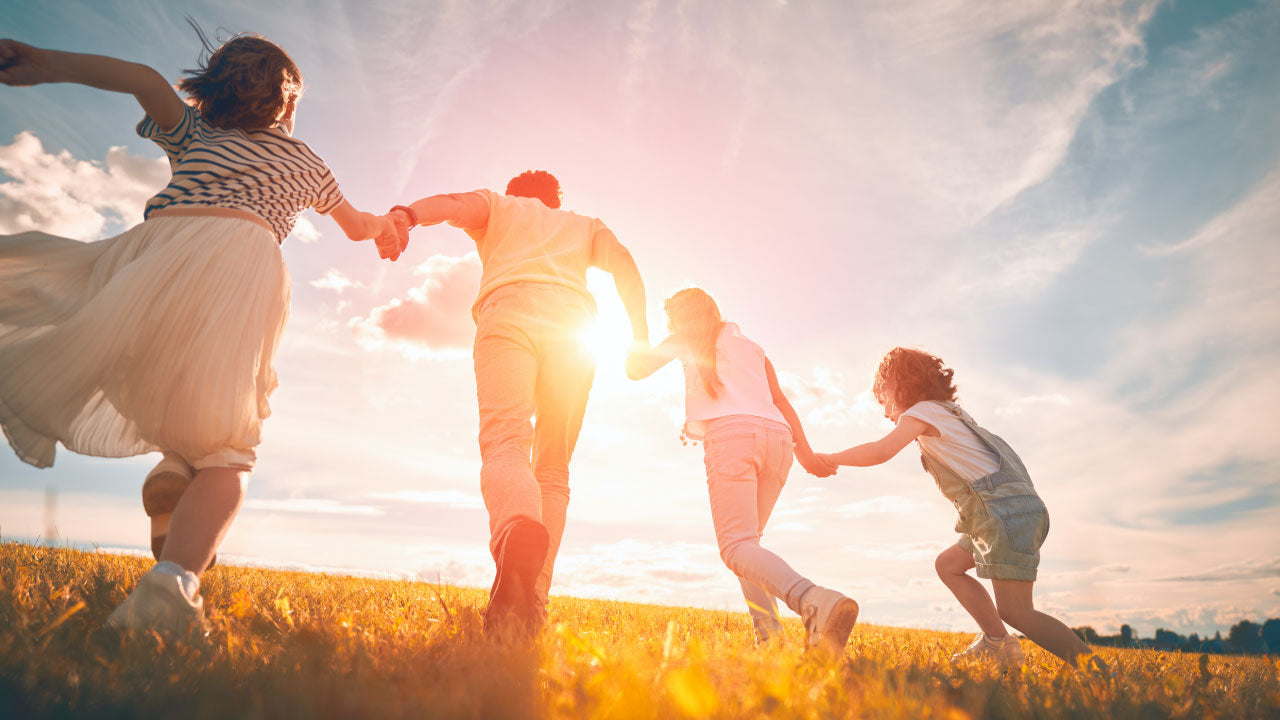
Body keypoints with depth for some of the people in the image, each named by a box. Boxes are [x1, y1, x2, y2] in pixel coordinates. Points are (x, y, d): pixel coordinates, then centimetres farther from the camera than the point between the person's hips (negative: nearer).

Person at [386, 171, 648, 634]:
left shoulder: (496, 205, 33)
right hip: (571, 326, 2)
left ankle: (519, 528, -53)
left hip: (507, 317, -2)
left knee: (504, 443, -19)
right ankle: (532, 601, -7)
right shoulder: (584, 224, 38)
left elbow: (452, 203, 9)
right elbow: (623, 262, 17)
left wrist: (406, 215, -11)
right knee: (553, 470, 7)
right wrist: (640, 334, 12)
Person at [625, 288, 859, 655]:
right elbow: (780, 400, 20)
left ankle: (814, 601, -41)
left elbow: (637, 369, 22)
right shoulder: (751, 347, 32)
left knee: (737, 546, -14)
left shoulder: (691, 336, 21)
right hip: (777, 437, 6)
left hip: (731, 433, -6)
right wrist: (806, 454, 11)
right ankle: (769, 632, -4)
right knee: (746, 541, 16)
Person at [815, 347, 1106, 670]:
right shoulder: (950, 414, 25)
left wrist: (830, 458, -6)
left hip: (1008, 509, -10)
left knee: (1014, 611, -12)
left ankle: (1098, 670, -10)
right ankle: (997, 644, 13)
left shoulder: (922, 411, -3)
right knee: (947, 565, 16)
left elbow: (881, 451, -16)